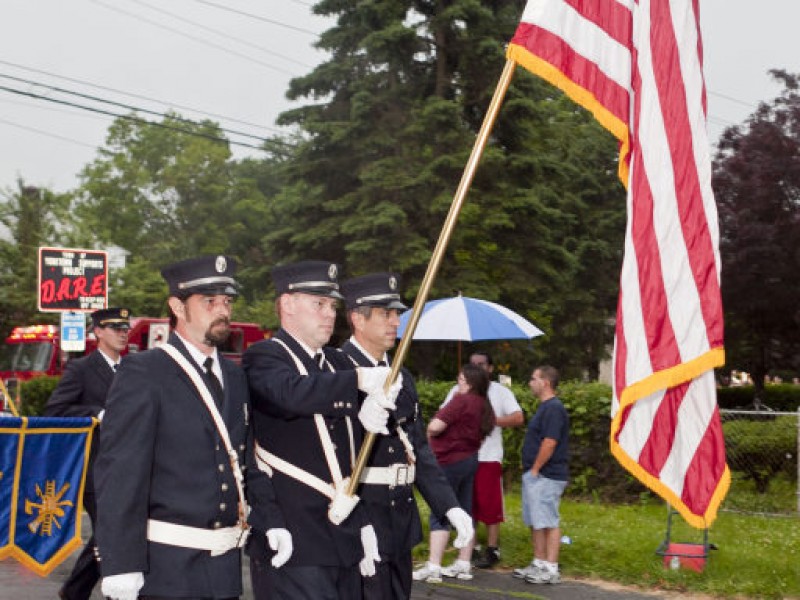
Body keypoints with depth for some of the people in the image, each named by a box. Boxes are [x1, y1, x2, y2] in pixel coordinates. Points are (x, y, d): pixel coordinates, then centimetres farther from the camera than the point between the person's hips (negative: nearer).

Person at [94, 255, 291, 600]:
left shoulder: (235, 377, 14)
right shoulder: (142, 373, -9)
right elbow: (119, 472, -14)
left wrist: (270, 519, 5)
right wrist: (121, 565, -19)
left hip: (225, 563, 6)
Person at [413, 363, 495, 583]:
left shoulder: (462, 401, -19)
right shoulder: (484, 405, 8)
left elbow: (435, 426, -23)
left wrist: (429, 433, -2)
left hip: (450, 461, -8)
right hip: (470, 459, 8)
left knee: (439, 515, -6)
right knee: (464, 512, 12)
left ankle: (433, 567, -9)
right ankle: (464, 565, 16)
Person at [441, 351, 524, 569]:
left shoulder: (500, 392, 6)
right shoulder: (457, 391, 13)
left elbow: (518, 418, -5)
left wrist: (491, 420, -14)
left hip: (489, 458, -3)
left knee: (490, 506, -3)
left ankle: (492, 550, 5)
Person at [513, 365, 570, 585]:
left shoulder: (553, 408, -16)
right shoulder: (545, 407, 17)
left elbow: (550, 443, -22)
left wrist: (535, 469, -17)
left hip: (546, 476, -11)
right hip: (534, 476, 11)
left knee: (547, 522, -7)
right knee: (534, 522, 15)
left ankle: (550, 569, -3)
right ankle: (538, 563, 22)